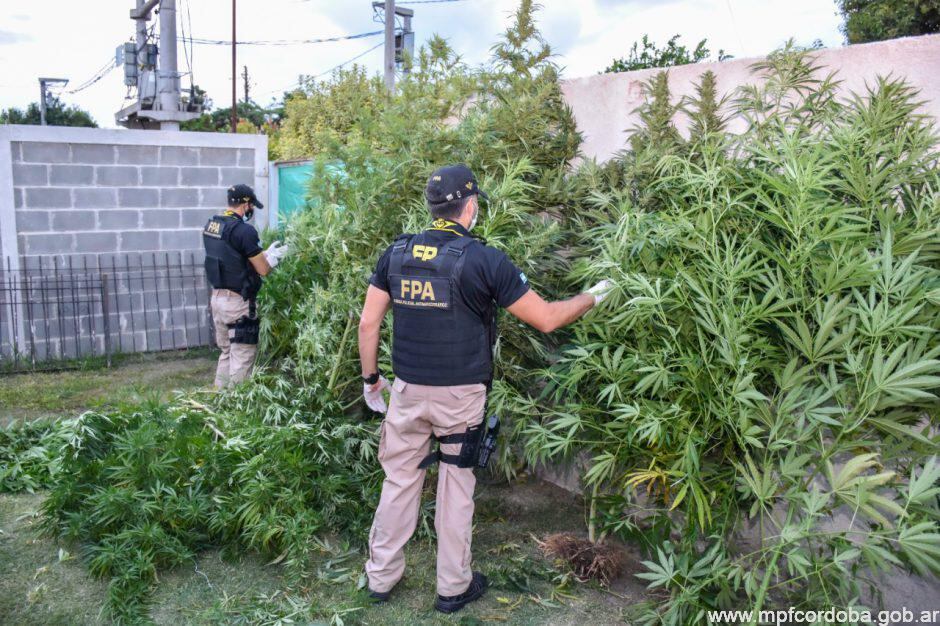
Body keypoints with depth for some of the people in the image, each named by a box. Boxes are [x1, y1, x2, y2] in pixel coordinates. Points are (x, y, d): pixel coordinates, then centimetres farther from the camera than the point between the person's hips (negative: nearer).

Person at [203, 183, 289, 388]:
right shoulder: (244, 230, -18)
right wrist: (275, 255, 8)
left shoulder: (210, 225, 8)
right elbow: (263, 270, -13)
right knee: (242, 356, 2)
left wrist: (266, 252, 20)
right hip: (237, 302, -8)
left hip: (217, 298, 9)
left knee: (226, 353, 19)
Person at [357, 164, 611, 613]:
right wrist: (592, 297, 9)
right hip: (460, 396, -3)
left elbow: (368, 323, 2)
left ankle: (381, 577, 29)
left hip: (408, 390, 3)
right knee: (456, 487, 11)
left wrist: (370, 379, 14)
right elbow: (546, 319, -8)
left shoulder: (397, 253, 0)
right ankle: (453, 587, 26)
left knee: (399, 480, 16)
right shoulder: (484, 259, -12)